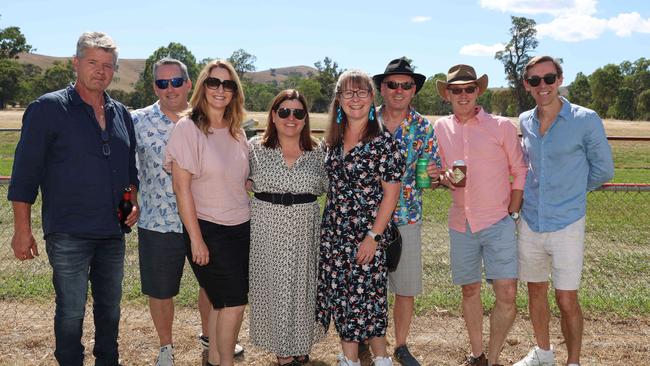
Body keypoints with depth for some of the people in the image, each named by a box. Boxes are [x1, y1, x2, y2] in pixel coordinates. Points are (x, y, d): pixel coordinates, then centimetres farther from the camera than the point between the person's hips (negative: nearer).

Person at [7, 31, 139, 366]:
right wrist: (22, 230, -10)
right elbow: (25, 172, -8)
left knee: (110, 307, 16)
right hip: (68, 234, -5)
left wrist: (134, 200, 4)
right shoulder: (48, 108, -7)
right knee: (71, 312, 3)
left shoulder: (121, 114, 10)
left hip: (113, 232, 5)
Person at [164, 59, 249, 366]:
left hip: (241, 227, 6)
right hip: (208, 229, -5)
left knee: (222, 301, 12)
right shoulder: (188, 128, -11)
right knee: (235, 302, -1)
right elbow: (181, 186, -13)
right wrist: (196, 239, -15)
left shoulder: (237, 132, 7)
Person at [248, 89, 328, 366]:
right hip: (268, 228, -2)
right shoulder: (255, 147, -1)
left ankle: (301, 342, 29)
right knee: (274, 284, 5)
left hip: (305, 228, 2)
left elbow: (323, 186, 15)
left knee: (303, 284, 10)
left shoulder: (315, 151, 4)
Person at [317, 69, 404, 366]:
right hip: (334, 231, 6)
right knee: (340, 294, 10)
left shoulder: (382, 141, -10)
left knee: (366, 295, 1)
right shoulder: (333, 140, 7)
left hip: (366, 234, -5)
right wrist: (329, 224, 9)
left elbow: (391, 192, -11)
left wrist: (373, 236, -15)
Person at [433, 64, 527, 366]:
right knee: (469, 290, 13)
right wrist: (445, 179, -7)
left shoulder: (501, 126, -5)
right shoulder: (440, 129, 5)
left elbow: (520, 172, 1)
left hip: (498, 223, -3)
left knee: (507, 295, -9)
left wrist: (512, 214, -3)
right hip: (461, 224, 3)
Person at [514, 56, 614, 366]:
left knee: (566, 300, 0)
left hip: (567, 225, -4)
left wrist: (570, 189, 6)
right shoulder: (525, 122, 3)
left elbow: (603, 170, -1)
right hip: (530, 222, 5)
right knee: (536, 291, 16)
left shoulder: (586, 120, -11)